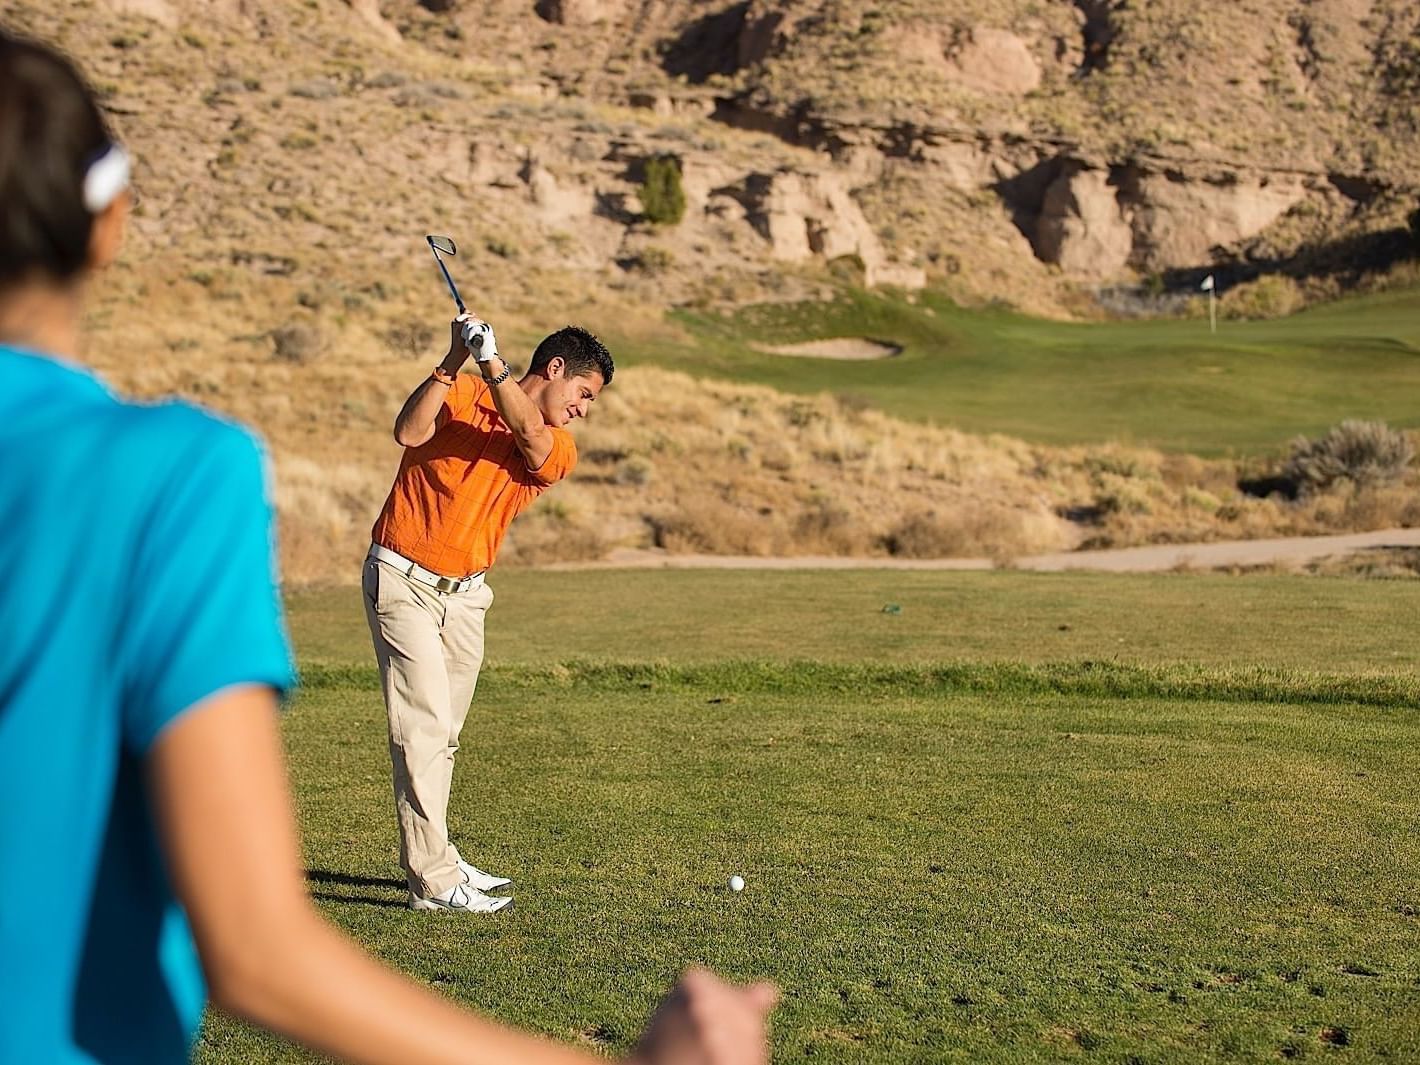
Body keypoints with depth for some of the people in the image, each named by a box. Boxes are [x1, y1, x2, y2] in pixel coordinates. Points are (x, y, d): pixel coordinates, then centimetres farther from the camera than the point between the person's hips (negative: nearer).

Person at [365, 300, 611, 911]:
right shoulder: (461, 394, -4)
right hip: (402, 579, -6)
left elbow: (528, 433, -19)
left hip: (466, 594, 6)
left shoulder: (559, 452, 4)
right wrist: (455, 361, -26)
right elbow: (409, 432, -22)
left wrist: (491, 362, -31)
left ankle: (433, 857, 25)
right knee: (424, 725, -10)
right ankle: (434, 881, -9)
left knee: (443, 734, 13)